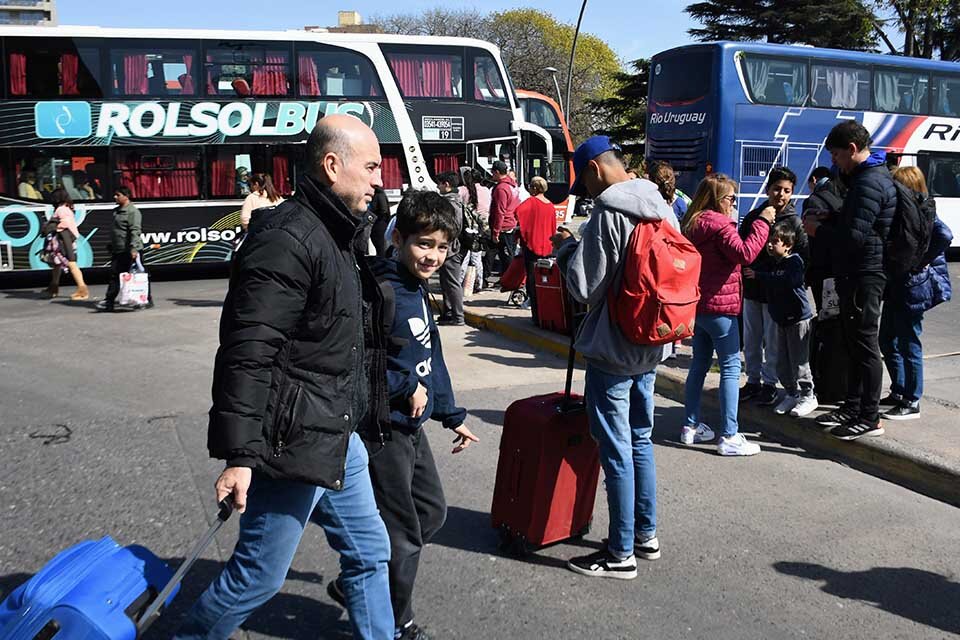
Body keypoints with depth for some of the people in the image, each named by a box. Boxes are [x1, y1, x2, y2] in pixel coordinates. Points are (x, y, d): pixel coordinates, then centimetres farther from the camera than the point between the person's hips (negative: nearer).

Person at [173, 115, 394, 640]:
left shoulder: (335, 235, 12)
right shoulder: (286, 240, -20)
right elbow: (246, 354, -24)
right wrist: (239, 454, -26)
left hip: (337, 437, 10)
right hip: (294, 441, -10)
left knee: (369, 552, 17)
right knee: (260, 575, 3)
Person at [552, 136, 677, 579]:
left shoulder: (608, 214, -18)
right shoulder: (662, 209, 7)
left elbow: (584, 287, -17)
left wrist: (565, 246, -1)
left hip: (612, 350, -8)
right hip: (651, 345, 8)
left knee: (616, 450, 0)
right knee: (640, 440, 19)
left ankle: (621, 554, 9)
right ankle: (646, 535, 29)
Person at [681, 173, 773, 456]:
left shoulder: (693, 224, 11)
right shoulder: (718, 224, -15)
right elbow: (745, 253, -26)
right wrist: (762, 222, -20)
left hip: (697, 304, 9)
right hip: (719, 306, -9)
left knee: (699, 364, 16)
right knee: (730, 368, -5)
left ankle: (691, 426, 21)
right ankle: (729, 436, -5)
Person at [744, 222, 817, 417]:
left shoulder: (795, 261, -13)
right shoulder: (772, 264, 11)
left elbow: (785, 281, -29)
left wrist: (758, 276, -29)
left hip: (798, 318, -8)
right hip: (781, 320, 8)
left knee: (799, 361, -2)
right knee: (782, 363, 11)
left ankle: (808, 396, 10)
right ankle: (792, 394, 24)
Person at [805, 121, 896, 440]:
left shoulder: (869, 183, -18)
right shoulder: (869, 176, 16)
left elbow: (854, 236, -25)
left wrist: (818, 229, -11)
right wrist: (823, 224, 7)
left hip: (864, 275, -11)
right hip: (857, 273, 11)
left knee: (865, 345, -5)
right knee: (854, 344, 16)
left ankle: (870, 418, 2)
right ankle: (853, 408, 26)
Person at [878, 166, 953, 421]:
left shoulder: (922, 212, -15)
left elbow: (944, 236, -30)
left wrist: (919, 264, -22)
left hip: (913, 287, -9)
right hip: (895, 287, 9)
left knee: (909, 345, -1)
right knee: (887, 341, 16)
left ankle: (912, 403, 9)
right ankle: (898, 393, 29)